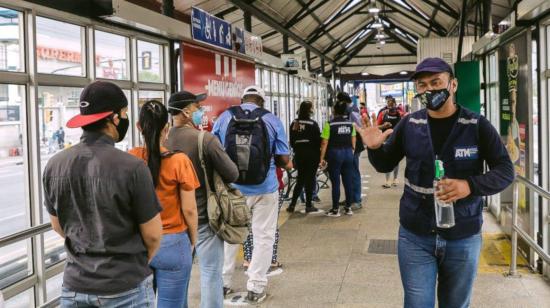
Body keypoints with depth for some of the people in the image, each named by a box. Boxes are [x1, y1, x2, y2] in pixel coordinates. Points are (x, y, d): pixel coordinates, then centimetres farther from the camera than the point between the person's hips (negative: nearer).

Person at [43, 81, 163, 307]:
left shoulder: (54, 165, -5)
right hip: (126, 287, -4)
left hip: (75, 285, 4)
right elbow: (153, 235, -10)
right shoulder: (131, 167, -19)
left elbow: (59, 227, 9)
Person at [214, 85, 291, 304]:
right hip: (264, 188, -2)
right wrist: (286, 165, 18)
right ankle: (255, 288, 14)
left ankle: (222, 283, 28)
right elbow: (284, 160, -5)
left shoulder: (224, 117, 2)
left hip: (231, 188, 2)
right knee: (263, 237, 10)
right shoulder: (272, 120, -4)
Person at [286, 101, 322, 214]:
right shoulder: (313, 124, -10)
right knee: (310, 180, 4)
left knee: (300, 179, 14)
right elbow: (318, 141, -9)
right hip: (311, 154, -5)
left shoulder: (294, 123, 3)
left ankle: (292, 205, 9)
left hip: (299, 154, 5)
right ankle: (309, 206, 7)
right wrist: (319, 154, 0)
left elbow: (291, 141, 8)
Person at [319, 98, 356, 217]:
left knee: (335, 182, 1)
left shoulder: (330, 124, -10)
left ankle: (335, 209, 7)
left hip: (335, 154, -4)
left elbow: (324, 143, -11)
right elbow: (353, 141, 11)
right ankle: (348, 207, 19)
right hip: (348, 153, 4)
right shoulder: (350, 123, 4)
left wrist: (322, 158, -5)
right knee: (348, 181, 10)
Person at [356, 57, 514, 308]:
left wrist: (470, 185, -25)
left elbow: (505, 171, -6)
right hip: (415, 235, 1)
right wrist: (375, 148, -15)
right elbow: (385, 165, 8)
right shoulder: (409, 124, -2)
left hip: (463, 238, 0)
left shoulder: (477, 125, -7)